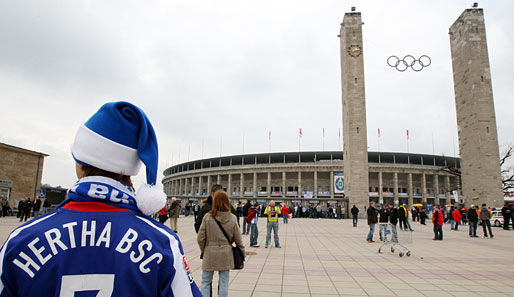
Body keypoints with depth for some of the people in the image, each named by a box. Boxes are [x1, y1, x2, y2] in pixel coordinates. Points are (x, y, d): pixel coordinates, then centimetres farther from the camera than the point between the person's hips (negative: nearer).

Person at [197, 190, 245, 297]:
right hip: (226, 255, 2)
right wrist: (242, 255, 13)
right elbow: (238, 240, 0)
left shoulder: (207, 217, -12)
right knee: (223, 283, 13)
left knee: (206, 282, 14)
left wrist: (203, 250, 11)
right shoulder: (232, 218, -6)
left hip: (209, 254, -1)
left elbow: (200, 238, -8)